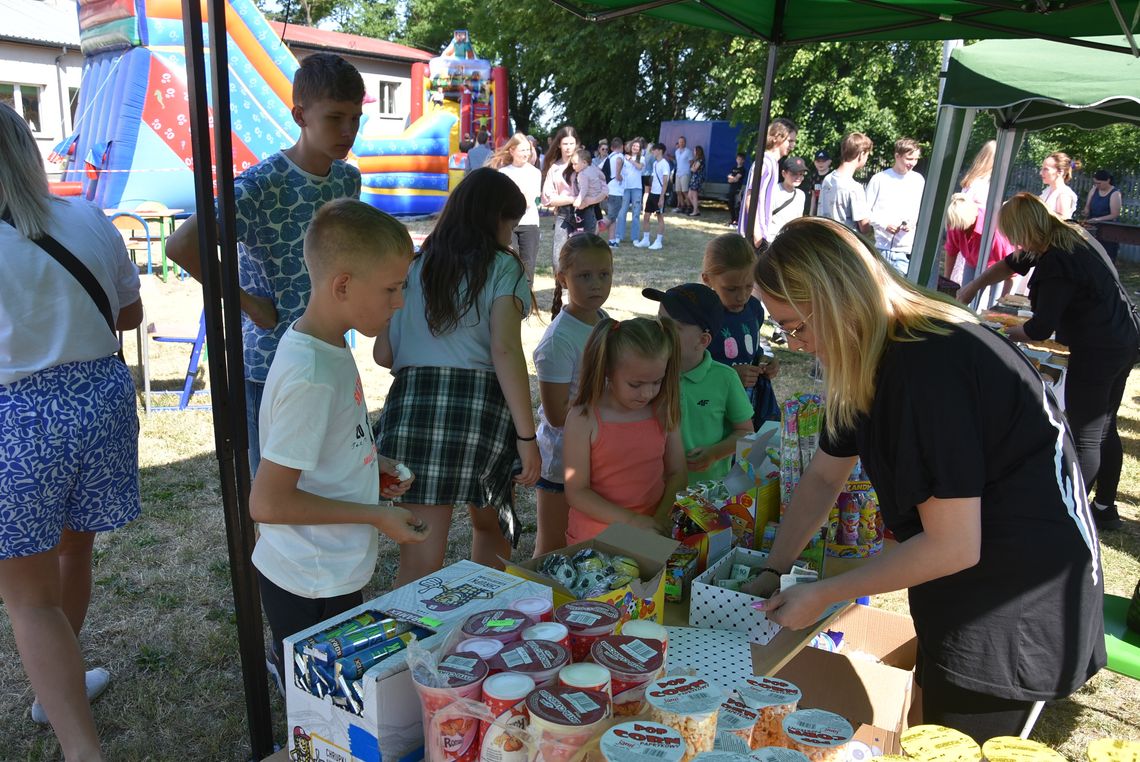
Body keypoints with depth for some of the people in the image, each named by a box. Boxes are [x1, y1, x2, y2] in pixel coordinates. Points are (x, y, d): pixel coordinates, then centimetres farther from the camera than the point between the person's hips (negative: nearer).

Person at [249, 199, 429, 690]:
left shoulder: (329, 346, 0)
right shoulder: (310, 378, -28)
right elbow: (267, 502, -25)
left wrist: (371, 463, 2)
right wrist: (377, 516, -19)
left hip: (332, 572, 9)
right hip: (309, 589, -8)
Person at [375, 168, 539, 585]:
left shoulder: (413, 267, 14)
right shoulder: (502, 268, 3)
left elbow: (383, 354, 12)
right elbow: (505, 352, -11)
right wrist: (527, 436, -11)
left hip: (412, 408, 2)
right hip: (481, 408, -2)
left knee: (418, 562, 6)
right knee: (491, 526, 25)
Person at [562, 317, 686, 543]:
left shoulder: (664, 412, 0)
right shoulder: (583, 420, -11)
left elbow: (676, 473, 5)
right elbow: (576, 492, -11)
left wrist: (661, 520, -11)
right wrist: (631, 520, -19)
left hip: (652, 532, 1)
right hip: (594, 539, -1)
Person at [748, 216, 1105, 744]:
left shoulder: (929, 367, -31)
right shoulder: (872, 353, -1)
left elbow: (953, 546, -27)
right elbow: (824, 476, 7)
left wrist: (821, 596, -19)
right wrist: (771, 574, 2)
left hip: (1021, 600, -8)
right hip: (967, 587, 8)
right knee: (935, 739, 20)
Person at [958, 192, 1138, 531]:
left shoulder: (1055, 262, -24)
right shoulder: (1072, 234, 6)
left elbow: (1040, 329, -21)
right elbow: (1014, 262, 19)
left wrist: (1008, 333, -1)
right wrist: (971, 289, 18)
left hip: (1097, 351, -10)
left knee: (1085, 437, -1)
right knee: (1104, 430, 19)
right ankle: (1105, 508, 31)